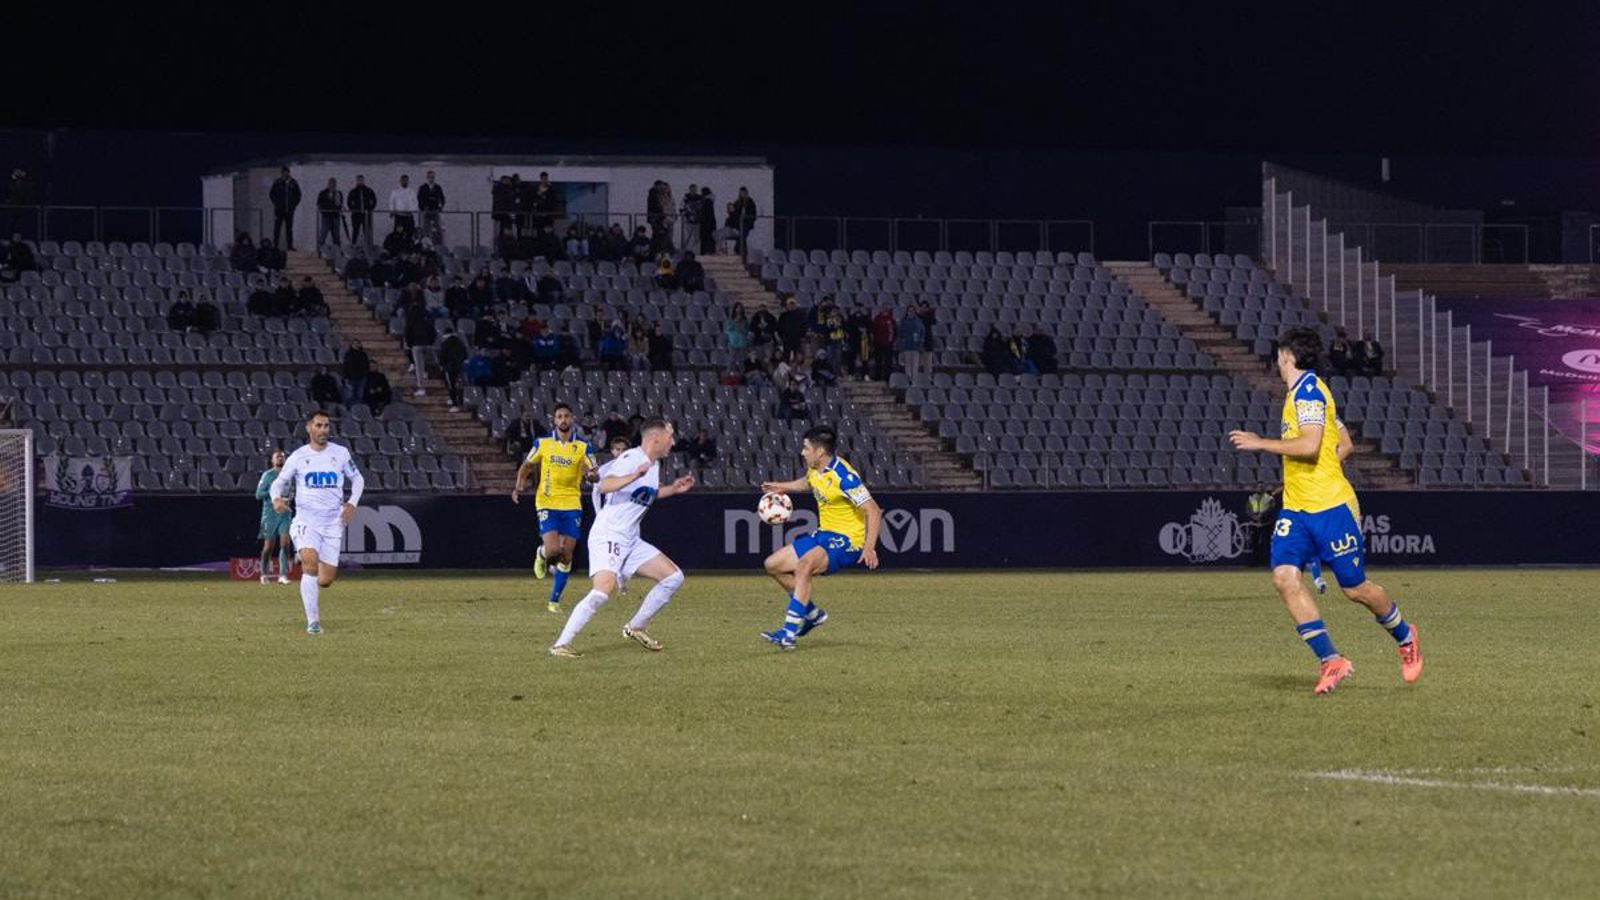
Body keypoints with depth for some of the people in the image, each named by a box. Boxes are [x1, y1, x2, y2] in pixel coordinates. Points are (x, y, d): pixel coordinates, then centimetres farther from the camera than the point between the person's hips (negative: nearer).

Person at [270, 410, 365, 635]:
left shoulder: (340, 454, 5)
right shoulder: (298, 457, 2)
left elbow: (357, 479, 17)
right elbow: (279, 482, 10)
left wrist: (352, 503, 0)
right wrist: (277, 499, -13)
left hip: (333, 523, 2)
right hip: (306, 521, -2)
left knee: (326, 580, -3)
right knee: (311, 562, -26)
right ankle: (312, 622, -20)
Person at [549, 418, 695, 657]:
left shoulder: (654, 464, 13)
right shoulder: (631, 459, -16)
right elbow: (604, 486, -31)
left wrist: (674, 489, 21)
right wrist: (634, 475, -45)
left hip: (631, 541, 10)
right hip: (607, 537, -10)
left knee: (674, 577, 6)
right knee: (603, 591, -27)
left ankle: (635, 628, 16)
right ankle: (561, 644, -21)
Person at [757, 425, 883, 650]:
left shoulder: (843, 477, -23)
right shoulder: (815, 470, 3)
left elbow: (873, 511, -26)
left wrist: (869, 547, -35)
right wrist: (782, 487, 26)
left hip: (846, 541, -10)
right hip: (824, 535, 10)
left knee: (804, 565, -34)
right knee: (773, 565, 9)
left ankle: (790, 631, -35)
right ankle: (812, 613, 20)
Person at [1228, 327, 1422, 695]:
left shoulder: (1308, 390, -12)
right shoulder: (1298, 393, 16)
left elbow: (1310, 445, -24)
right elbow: (1342, 444, 23)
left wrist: (1260, 443, -17)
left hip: (1329, 506, -9)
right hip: (1296, 509, 9)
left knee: (1355, 588, 1)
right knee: (1284, 576, -12)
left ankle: (1405, 637, 29)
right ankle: (1330, 661, -12)